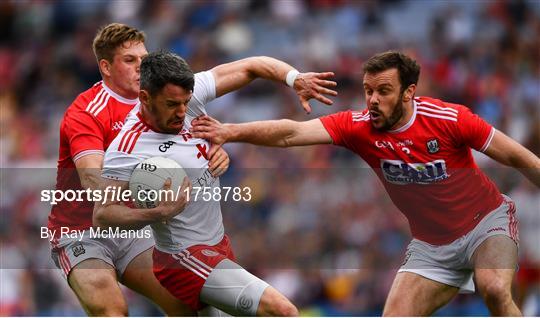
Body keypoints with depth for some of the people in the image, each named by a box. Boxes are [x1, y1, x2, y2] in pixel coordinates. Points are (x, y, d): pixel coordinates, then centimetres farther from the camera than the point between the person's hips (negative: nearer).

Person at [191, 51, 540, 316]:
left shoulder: (449, 119, -22)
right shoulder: (358, 126, -15)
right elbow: (292, 133, -27)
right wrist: (232, 131, -41)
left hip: (486, 221, -4)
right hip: (432, 244, 4)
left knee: (495, 289, -32)